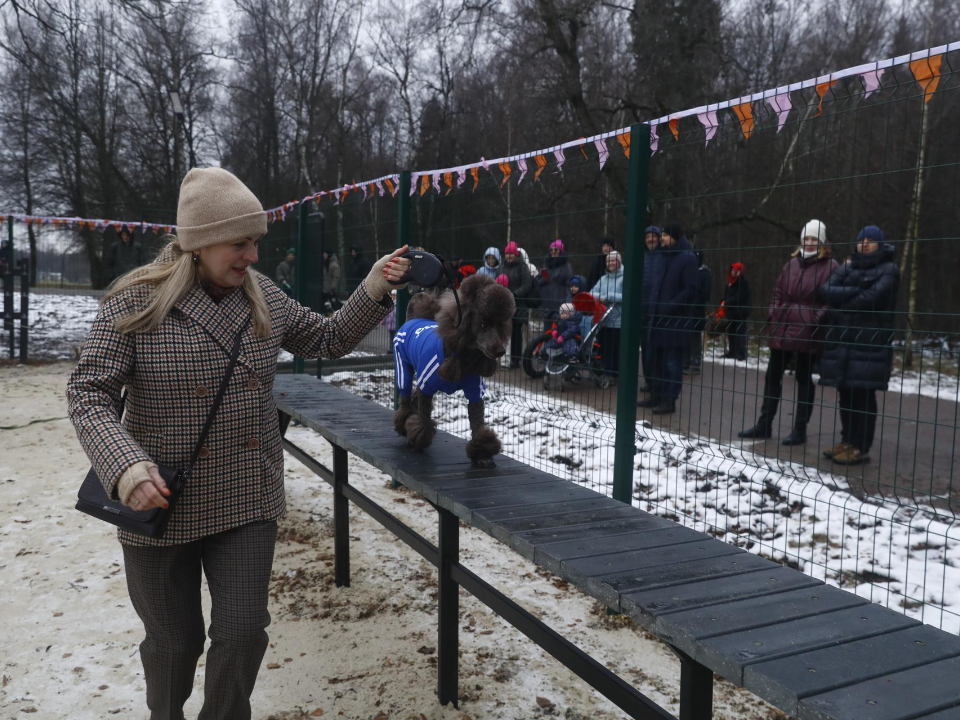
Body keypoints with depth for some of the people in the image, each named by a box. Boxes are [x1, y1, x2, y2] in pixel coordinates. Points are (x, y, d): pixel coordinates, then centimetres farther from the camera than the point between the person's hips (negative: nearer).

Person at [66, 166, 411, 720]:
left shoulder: (263, 296, 1)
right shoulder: (137, 301, -12)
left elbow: (329, 340, 11)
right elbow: (88, 393, -11)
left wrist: (372, 291, -4)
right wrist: (125, 464, -28)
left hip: (249, 503, 3)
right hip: (162, 505, -2)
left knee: (244, 632, 4)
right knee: (173, 640, 14)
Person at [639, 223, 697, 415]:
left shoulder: (687, 258, -8)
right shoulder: (665, 256, 16)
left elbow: (690, 290, -14)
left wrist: (670, 307, -18)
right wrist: (653, 305, 9)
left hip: (675, 319, -8)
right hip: (658, 317, 8)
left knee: (672, 361, -3)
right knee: (657, 360, 12)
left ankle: (669, 400, 2)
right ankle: (656, 396, 21)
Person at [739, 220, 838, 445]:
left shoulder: (830, 267, -5)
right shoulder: (792, 264, 13)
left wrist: (817, 321, -17)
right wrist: (773, 316, 7)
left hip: (807, 333, -6)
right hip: (782, 329, 6)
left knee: (804, 379, 4)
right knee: (773, 376, 10)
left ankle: (800, 430, 14)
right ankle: (764, 425, 20)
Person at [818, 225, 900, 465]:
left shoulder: (888, 269, 2)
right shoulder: (848, 266, 18)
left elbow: (872, 299, -13)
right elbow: (827, 290, 0)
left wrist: (841, 306, -2)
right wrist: (856, 292, -13)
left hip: (870, 340, -5)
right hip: (842, 339, 5)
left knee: (863, 395, -6)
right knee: (845, 393, 7)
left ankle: (860, 448, -1)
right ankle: (847, 441, 17)